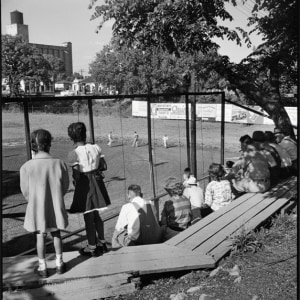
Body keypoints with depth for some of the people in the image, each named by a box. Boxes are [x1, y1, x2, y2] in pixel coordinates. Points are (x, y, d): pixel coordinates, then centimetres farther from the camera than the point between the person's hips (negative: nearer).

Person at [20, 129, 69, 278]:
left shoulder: (26, 167, -18)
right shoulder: (59, 163, -16)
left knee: (40, 237, 15)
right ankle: (59, 264, 31)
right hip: (55, 207, 1)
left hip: (37, 209, -1)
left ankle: (42, 267, 28)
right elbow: (65, 187, -4)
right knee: (56, 234, 19)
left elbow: (25, 191, -6)